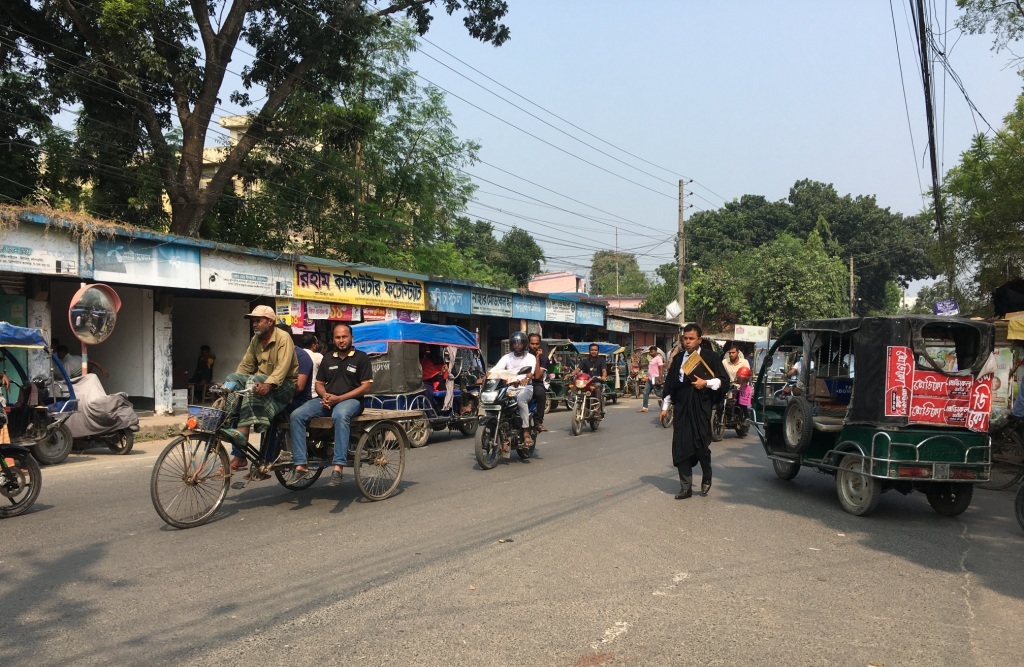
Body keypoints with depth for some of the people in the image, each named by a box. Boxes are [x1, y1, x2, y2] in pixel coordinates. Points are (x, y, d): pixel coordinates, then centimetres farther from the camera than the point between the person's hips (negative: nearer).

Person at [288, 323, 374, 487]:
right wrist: (325, 396, -3)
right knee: (296, 416, -21)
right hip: (327, 400, 5)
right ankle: (301, 464, -22)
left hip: (350, 400, -5)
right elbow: (319, 383, 23)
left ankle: (338, 467, -44)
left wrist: (339, 398, -12)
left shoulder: (361, 358, 5)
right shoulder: (328, 358, 21)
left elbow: (366, 387, -4)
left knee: (340, 415, -42)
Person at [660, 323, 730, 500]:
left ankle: (706, 479, 26)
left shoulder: (709, 356, 0)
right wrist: (665, 407, 14)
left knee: (701, 445, -2)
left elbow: (723, 379, 0)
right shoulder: (678, 359, 11)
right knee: (681, 447, 0)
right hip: (681, 409, 4)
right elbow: (669, 384, 16)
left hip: (701, 408, -4)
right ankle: (686, 487, 8)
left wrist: (706, 383, -14)